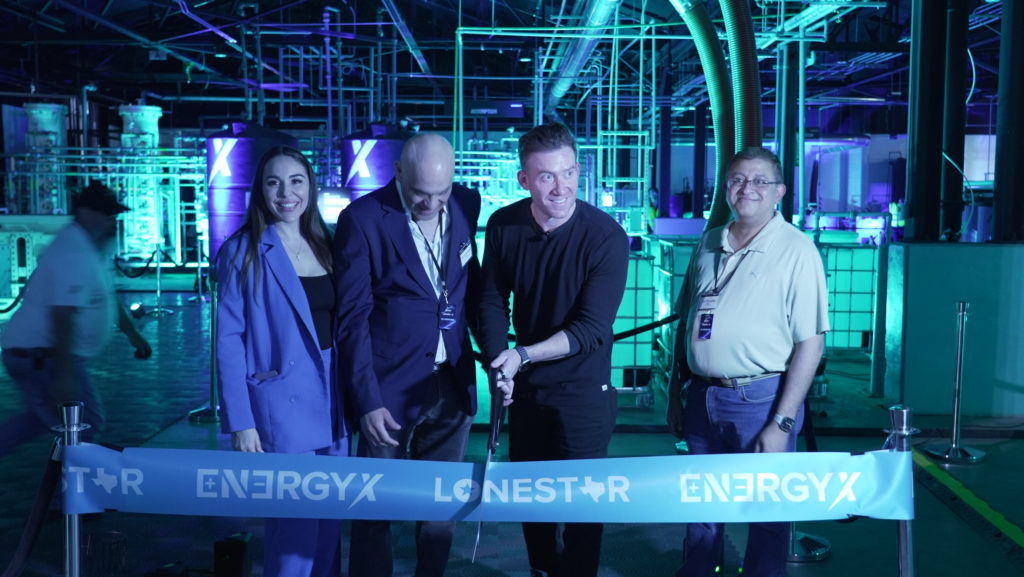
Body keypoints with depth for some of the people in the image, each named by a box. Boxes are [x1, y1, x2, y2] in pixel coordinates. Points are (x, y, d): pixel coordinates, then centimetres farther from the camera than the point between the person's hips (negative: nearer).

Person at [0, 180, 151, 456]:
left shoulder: (94, 248, 12)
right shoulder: (74, 254, -23)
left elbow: (107, 297, 25)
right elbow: (63, 316, -30)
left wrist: (133, 334, 25)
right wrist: (63, 377, -33)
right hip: (42, 357, -11)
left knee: (42, 417, 23)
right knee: (86, 424, -7)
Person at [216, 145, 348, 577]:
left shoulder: (324, 246, 9)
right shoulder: (243, 251, -6)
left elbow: (340, 325, 12)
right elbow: (228, 341, -7)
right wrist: (239, 423, -12)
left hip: (332, 404, 5)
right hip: (281, 405, -5)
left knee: (330, 523, 12)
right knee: (295, 524, -1)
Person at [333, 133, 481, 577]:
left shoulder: (466, 205, 1)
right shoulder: (363, 219, -13)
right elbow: (353, 319, -13)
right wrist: (366, 400, -17)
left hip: (453, 384, 4)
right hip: (390, 387, -4)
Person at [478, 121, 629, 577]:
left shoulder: (606, 238, -21)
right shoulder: (503, 226, -9)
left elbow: (592, 329, -22)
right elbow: (492, 301, -1)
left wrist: (524, 354, -31)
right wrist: (499, 365, -14)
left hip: (582, 390, -4)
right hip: (524, 385, 4)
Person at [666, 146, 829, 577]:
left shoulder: (796, 251, -10)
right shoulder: (709, 243, 8)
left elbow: (810, 342, -13)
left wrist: (781, 424, -16)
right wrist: (675, 394, 13)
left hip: (761, 398, -5)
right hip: (703, 395, 5)